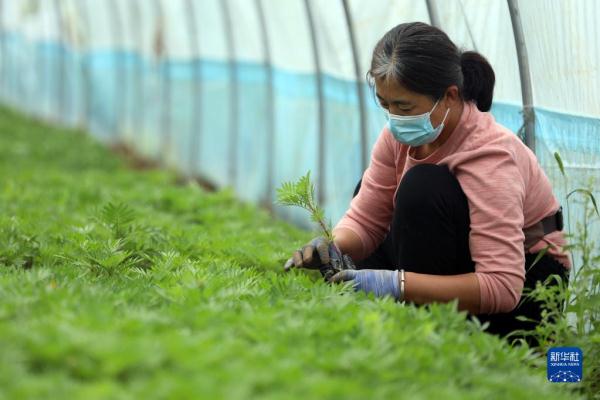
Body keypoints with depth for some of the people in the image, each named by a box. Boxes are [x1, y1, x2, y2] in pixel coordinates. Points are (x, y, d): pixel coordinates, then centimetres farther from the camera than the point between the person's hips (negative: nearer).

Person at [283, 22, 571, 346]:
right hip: (465, 266, 8)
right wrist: (332, 247, -27)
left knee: (425, 187, -29)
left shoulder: (488, 157, -31)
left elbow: (502, 287, -38)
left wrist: (398, 284, -43)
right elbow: (364, 219, -4)